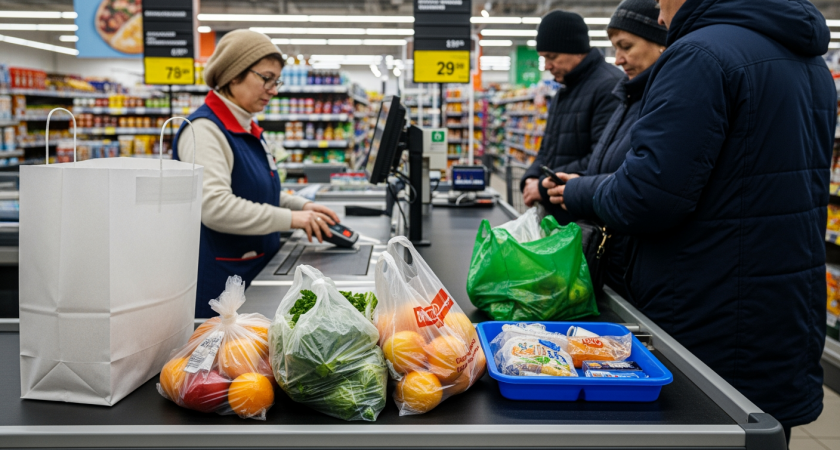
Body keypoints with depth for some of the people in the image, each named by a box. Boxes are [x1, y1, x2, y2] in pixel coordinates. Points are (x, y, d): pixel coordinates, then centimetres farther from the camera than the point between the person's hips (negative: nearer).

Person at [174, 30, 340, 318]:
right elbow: (214, 206, -27)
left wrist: (302, 206, 9)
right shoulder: (205, 129, -16)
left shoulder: (247, 129, 15)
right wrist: (289, 219, -24)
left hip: (257, 271, 9)